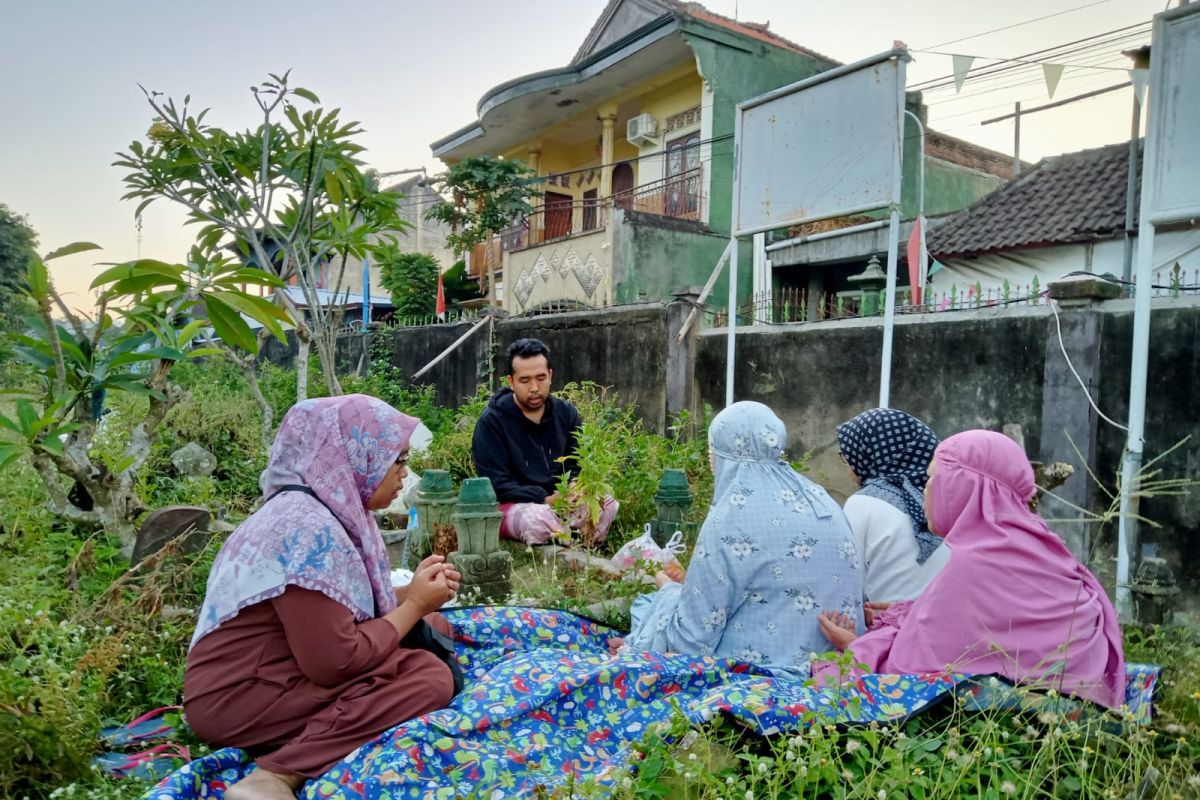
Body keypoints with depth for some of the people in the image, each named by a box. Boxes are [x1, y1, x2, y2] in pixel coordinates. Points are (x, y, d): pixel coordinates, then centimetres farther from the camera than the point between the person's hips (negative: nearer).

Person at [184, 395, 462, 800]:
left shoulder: (330, 508, 5)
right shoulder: (308, 528, -25)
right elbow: (337, 662, -25)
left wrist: (410, 594, 0)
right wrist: (414, 605, -13)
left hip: (287, 667, 10)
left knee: (432, 630, 7)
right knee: (430, 676, -21)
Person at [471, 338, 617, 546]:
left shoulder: (566, 412, 7)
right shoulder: (491, 421, -8)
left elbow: (577, 468, 8)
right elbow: (496, 484, -13)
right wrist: (545, 500, -26)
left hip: (560, 500, 4)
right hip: (511, 506, -4)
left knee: (609, 505, -21)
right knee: (538, 518, -37)